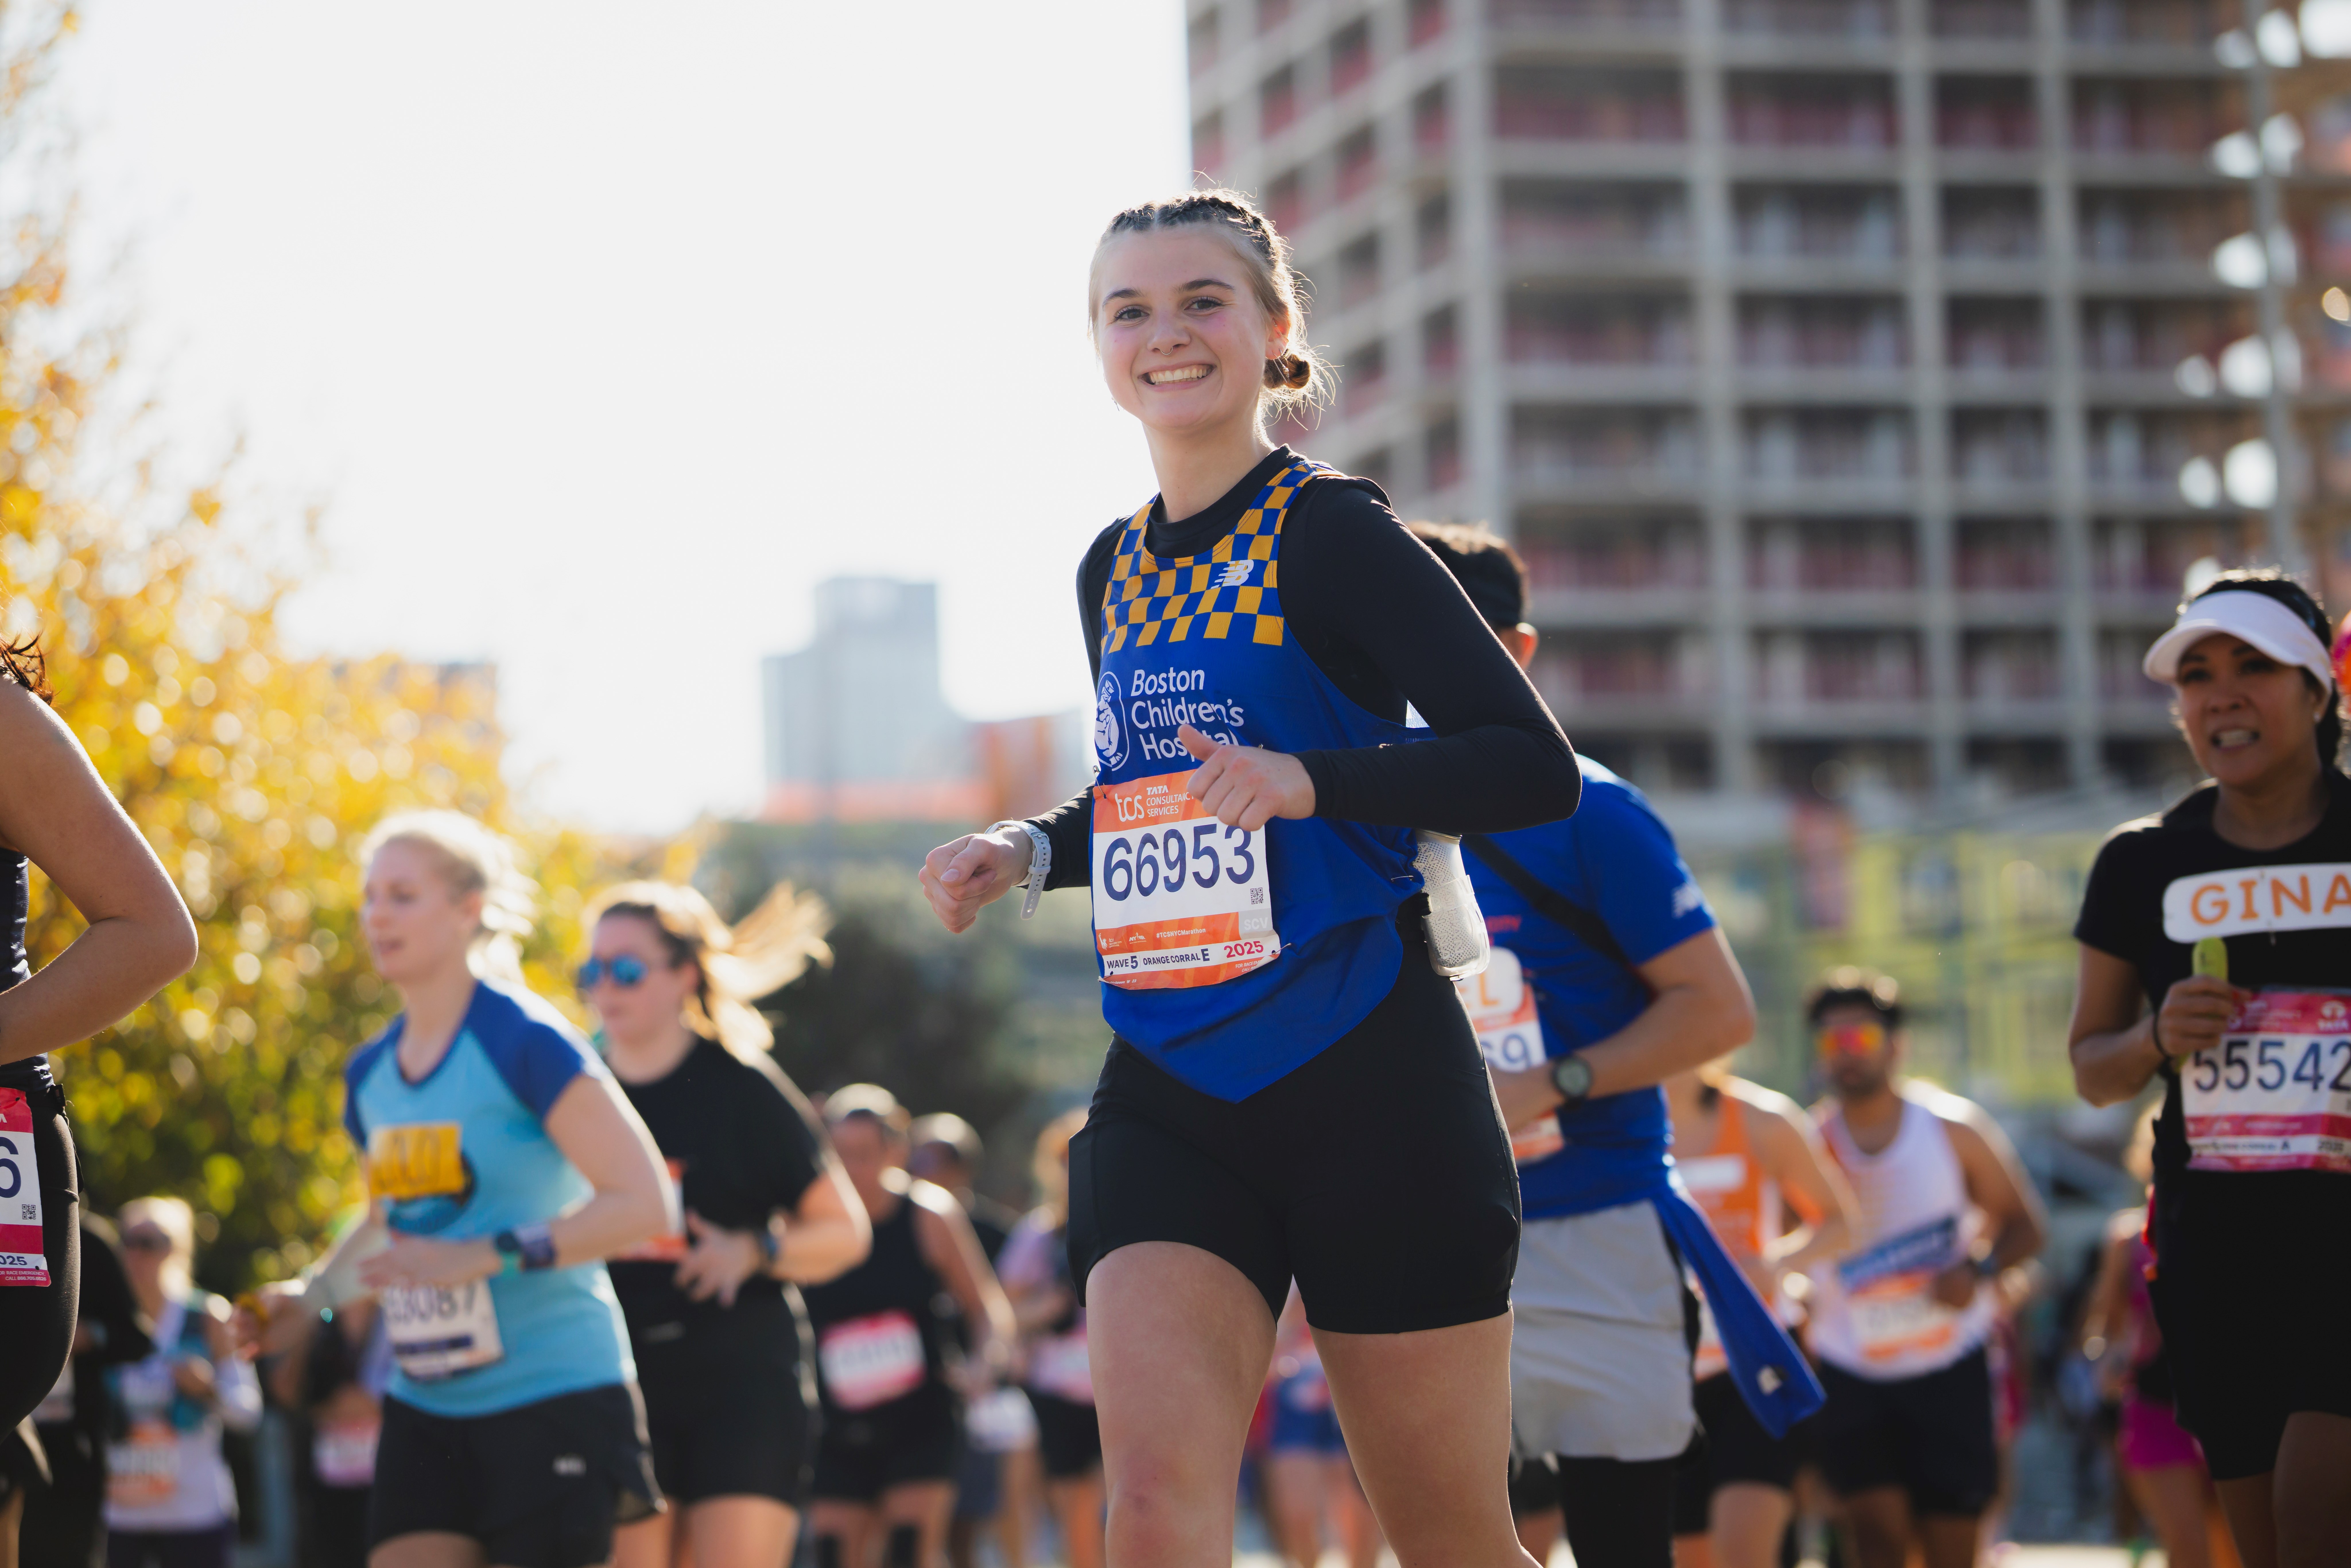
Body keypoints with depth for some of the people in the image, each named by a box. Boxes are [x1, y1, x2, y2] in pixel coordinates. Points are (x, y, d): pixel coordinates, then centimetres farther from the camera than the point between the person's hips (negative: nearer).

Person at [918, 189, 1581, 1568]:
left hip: (1368, 1081, -5)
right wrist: (1031, 851, 9)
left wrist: (1309, 779, -25)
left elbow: (1535, 766, -13)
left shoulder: (1331, 533, -7)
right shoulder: (1114, 572, 13)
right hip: (1168, 1092, 5)